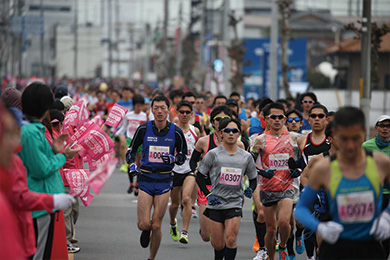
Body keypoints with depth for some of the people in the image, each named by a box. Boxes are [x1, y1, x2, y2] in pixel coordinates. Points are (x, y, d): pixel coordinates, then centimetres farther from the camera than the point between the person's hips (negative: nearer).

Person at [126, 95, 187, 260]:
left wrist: (173, 159, -11)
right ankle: (146, 231, 29)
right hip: (145, 179, 0)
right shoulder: (143, 129, -2)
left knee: (156, 226, -2)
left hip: (164, 181, 0)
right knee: (143, 224, -9)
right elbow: (131, 150, 10)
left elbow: (183, 156, 10)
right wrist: (132, 165, -8)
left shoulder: (176, 132, -1)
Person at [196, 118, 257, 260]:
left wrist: (250, 190, -5)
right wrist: (208, 195, -7)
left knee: (231, 239, -16)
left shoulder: (246, 157, 5)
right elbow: (199, 176, 4)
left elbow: (253, 179, 16)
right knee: (218, 244, 2)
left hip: (235, 203, 1)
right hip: (216, 204, -1)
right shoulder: (214, 154, -1)